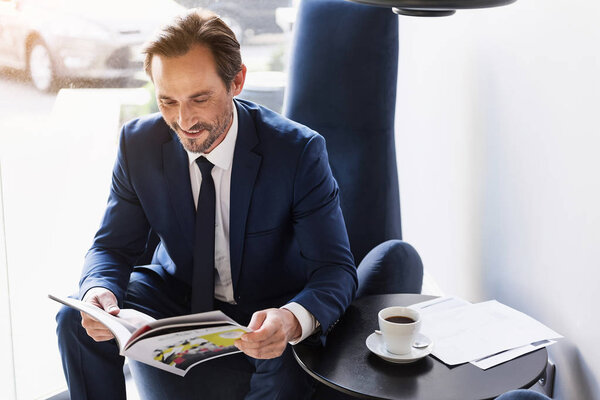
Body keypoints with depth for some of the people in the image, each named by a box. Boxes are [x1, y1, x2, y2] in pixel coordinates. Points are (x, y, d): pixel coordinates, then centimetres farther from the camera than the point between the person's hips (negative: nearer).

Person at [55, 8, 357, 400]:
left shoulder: (298, 151, -23)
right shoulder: (139, 143, -12)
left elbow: (336, 268, -23)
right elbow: (114, 245, -4)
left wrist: (294, 320, -47)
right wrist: (99, 291, -29)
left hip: (265, 311, -3)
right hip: (176, 296, 4)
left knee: (288, 367, -34)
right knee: (76, 321, -17)